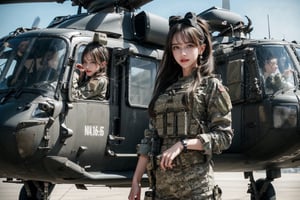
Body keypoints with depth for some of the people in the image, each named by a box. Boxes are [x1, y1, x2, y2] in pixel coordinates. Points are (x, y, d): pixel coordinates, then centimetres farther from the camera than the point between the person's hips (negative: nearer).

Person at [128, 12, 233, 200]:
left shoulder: (211, 85, 1)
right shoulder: (165, 87, 14)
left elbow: (224, 136, -5)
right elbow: (150, 137, 11)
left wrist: (182, 144, -16)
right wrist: (136, 180, 6)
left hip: (196, 184, -4)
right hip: (162, 183, 4)